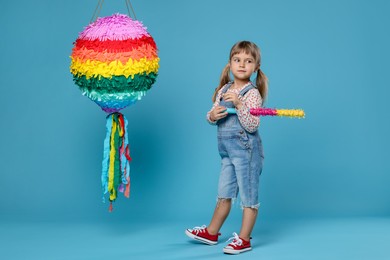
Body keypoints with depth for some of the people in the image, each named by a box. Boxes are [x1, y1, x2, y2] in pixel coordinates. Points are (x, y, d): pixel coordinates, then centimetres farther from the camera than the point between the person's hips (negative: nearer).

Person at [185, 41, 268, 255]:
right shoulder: (224, 89, 6)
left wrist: (239, 104, -30)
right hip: (227, 151, 8)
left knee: (248, 196, 4)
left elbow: (252, 126, -21)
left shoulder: (252, 93, -14)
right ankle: (211, 233, 34)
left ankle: (244, 239, 15)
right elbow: (212, 116, 11)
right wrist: (212, 116, -12)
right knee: (224, 194, 20)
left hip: (246, 151, -8)